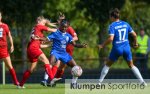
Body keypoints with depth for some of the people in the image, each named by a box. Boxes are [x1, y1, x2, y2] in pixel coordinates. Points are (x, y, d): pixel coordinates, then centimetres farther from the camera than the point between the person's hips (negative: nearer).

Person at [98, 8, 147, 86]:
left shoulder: (112, 26, -11)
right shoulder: (125, 24, 4)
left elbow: (111, 39, -22)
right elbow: (134, 34, 7)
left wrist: (102, 45, -10)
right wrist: (135, 42, 26)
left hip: (117, 48, -4)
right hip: (126, 48, 4)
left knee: (108, 65, 13)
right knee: (131, 65, 17)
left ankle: (100, 82, 13)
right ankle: (142, 81, 7)